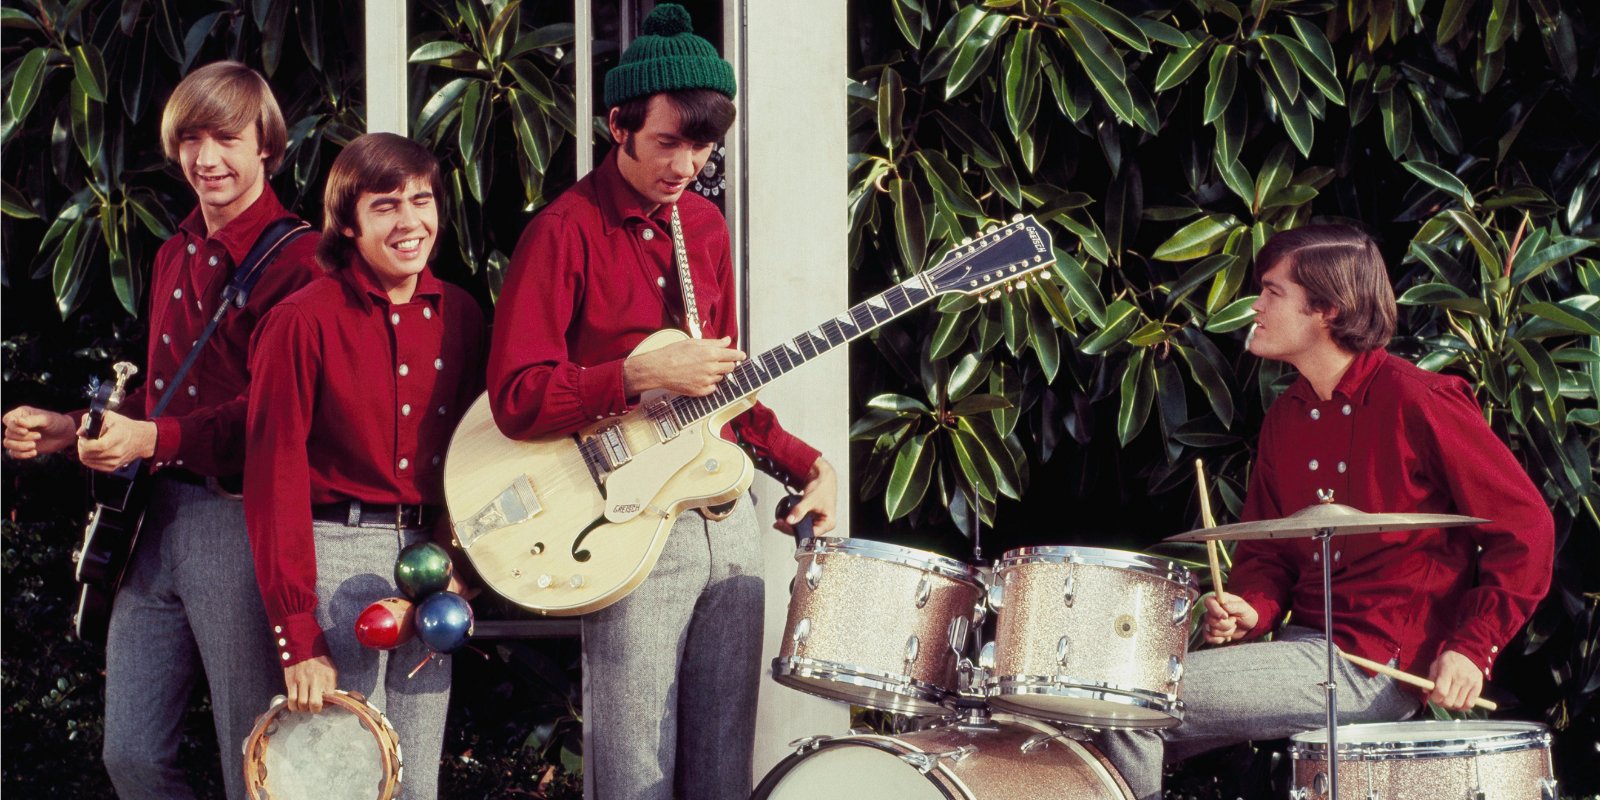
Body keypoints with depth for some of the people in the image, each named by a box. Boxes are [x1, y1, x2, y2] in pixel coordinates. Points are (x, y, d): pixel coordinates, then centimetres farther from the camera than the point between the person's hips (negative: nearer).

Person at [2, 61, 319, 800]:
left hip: (241, 520, -8)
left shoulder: (296, 260, -9)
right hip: (158, 516, 8)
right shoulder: (174, 256, 18)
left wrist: (156, 438, -30)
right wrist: (70, 429, 12)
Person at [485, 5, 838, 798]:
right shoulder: (568, 231, -9)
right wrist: (644, 375, -22)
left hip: (726, 516, 7)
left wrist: (804, 463, 12)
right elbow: (517, 398, -17)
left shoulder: (704, 225, 14)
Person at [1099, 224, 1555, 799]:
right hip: (1306, 643, 8)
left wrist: (1471, 647, -17)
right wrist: (1250, 609, -5)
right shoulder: (1286, 418, 13)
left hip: (1379, 666, -8)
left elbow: (1525, 525, -11)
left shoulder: (1416, 402, -11)